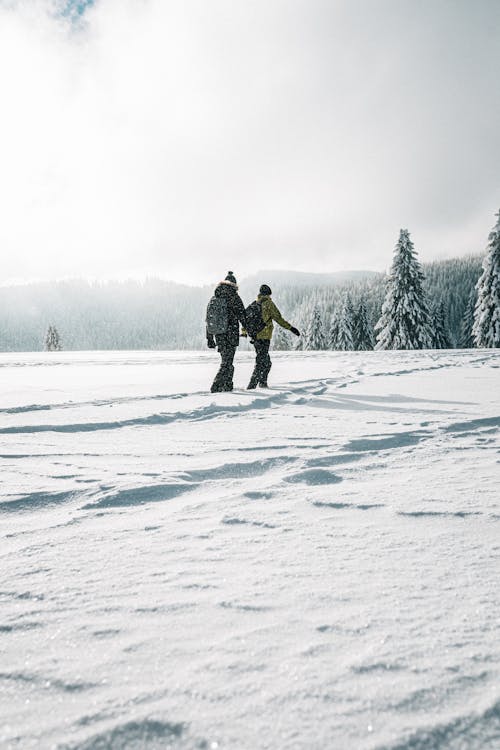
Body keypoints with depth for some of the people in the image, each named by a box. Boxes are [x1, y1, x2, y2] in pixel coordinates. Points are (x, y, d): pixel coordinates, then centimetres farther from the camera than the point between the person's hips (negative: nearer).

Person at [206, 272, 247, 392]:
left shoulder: (213, 299, 10)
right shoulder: (234, 298, -8)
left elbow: (208, 320, 12)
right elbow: (243, 318, -10)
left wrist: (209, 339, 18)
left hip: (218, 337, 6)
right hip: (231, 336, -5)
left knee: (226, 361, 20)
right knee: (227, 363, -1)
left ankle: (228, 385, 26)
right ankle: (216, 386, -9)